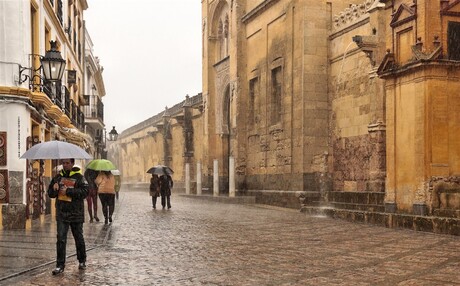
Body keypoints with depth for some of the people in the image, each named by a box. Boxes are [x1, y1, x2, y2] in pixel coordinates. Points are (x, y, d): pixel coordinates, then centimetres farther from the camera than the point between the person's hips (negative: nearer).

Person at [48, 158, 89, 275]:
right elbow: (50, 193, 14)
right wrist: (54, 189, -10)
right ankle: (60, 265, 2)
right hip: (61, 213, 3)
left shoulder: (79, 177, -5)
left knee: (79, 238, 11)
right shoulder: (58, 177, 9)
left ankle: (82, 261, 28)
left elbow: (85, 191, -17)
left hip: (76, 213, -3)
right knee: (61, 239, -3)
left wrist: (68, 191, -21)